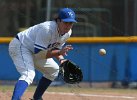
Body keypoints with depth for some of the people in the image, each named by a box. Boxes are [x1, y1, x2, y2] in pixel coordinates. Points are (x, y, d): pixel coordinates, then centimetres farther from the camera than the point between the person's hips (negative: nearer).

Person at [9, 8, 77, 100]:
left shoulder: (67, 33, -5)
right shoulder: (47, 29, -32)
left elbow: (54, 49, 9)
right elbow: (38, 53, -31)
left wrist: (61, 59, -10)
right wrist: (59, 52, -36)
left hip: (34, 50, 10)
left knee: (53, 70, 20)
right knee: (29, 74, -31)